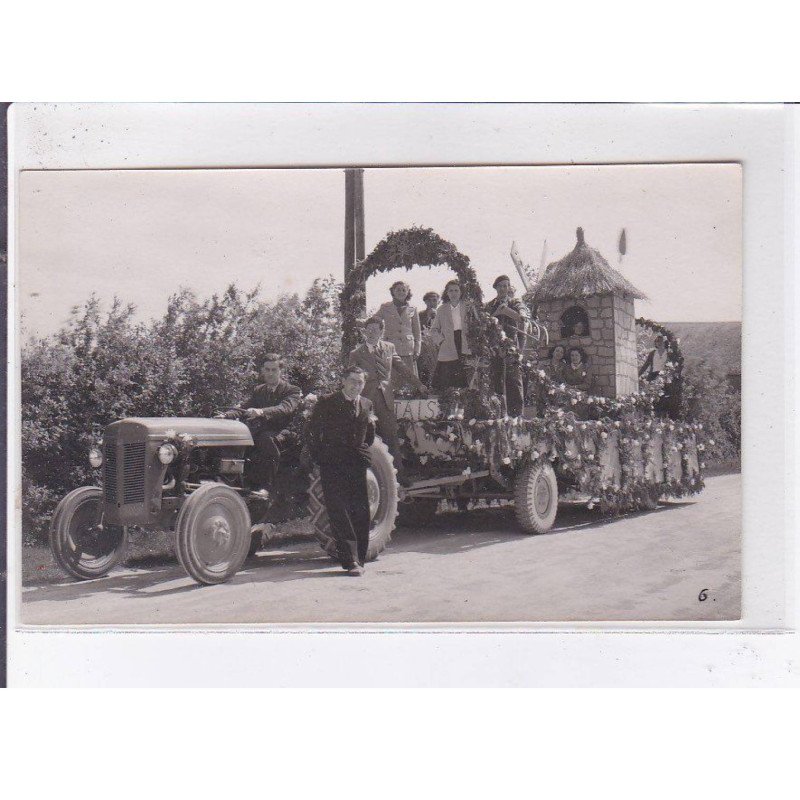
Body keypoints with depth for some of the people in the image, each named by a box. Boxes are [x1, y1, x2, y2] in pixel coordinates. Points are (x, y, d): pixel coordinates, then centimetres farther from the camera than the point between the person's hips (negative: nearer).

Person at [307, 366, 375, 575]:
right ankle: (351, 560, -10)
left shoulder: (366, 405, 13)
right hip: (333, 467, -5)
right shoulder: (327, 403, -1)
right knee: (339, 513, -10)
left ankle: (359, 559, 14)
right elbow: (313, 431, -1)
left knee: (361, 512, 4)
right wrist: (319, 458, -4)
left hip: (358, 466, 5)